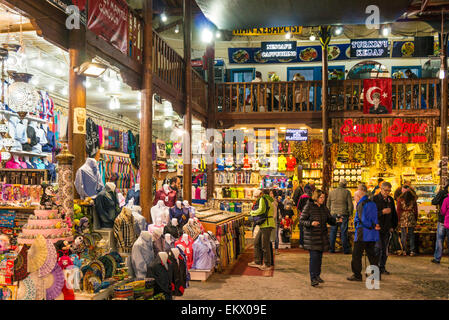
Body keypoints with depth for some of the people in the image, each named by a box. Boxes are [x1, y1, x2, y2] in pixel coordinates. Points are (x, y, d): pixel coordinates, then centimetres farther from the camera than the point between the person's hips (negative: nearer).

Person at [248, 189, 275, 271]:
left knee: (265, 245, -6)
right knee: (257, 242, 12)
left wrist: (252, 212, -5)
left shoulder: (263, 199, -7)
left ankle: (267, 265, 1)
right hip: (263, 225, 10)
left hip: (267, 225, -10)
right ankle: (257, 262, 17)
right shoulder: (270, 200, 21)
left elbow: (261, 210, -21)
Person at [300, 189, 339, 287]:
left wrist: (337, 221, -7)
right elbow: (301, 221, -9)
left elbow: (330, 220, 14)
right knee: (314, 256, -11)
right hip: (311, 236, -6)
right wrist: (311, 223, -26)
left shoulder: (324, 208, 9)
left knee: (320, 256, 11)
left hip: (322, 236, 6)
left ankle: (317, 275, 25)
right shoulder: (308, 207, -9)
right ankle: (313, 279, -8)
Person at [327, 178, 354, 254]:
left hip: (334, 214, 3)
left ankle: (332, 248, 11)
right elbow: (350, 204, -5)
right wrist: (350, 213, 8)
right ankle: (345, 249, 5)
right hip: (344, 214, -3)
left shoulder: (331, 192, 7)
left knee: (333, 231, 9)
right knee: (344, 232, 1)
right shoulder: (347, 192, -4)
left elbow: (328, 204, 12)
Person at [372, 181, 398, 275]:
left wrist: (393, 226, 12)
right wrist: (382, 212, -19)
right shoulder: (375, 199, -5)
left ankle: (382, 267, 17)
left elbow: (394, 214, 20)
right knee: (378, 247, -10)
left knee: (385, 249, 8)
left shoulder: (391, 200, 12)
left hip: (387, 229, 5)